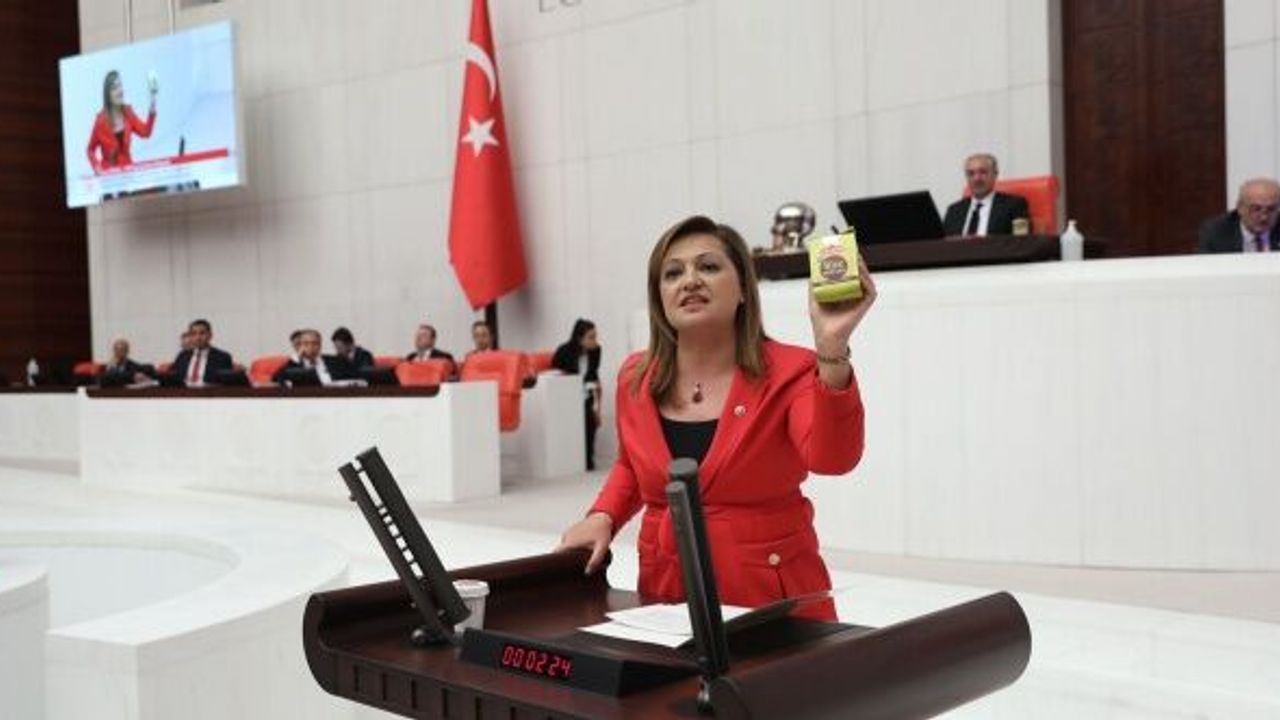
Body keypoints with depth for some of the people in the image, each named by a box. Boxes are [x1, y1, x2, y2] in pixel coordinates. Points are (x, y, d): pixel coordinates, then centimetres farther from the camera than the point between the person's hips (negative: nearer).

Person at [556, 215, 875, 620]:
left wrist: (832, 350, -41)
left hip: (773, 600, -3)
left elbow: (832, 458, -30)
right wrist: (603, 517, 2)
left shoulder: (790, 373, -11)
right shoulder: (635, 379, 1)